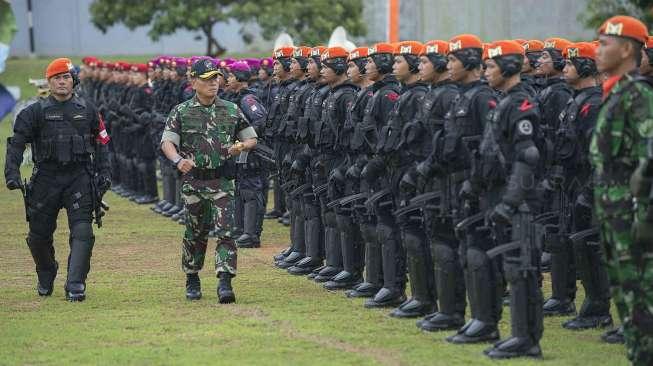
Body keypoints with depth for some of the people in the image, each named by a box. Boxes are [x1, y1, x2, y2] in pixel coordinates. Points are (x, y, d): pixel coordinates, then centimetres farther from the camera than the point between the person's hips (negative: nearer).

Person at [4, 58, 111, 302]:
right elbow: (17, 142, -6)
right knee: (39, 235, 8)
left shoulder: (87, 110, 8)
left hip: (79, 178, 0)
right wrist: (12, 172, -19)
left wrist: (104, 172, 7)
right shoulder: (35, 112, 1)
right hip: (46, 178, 0)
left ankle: (75, 285, -15)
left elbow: (101, 142, 15)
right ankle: (46, 278, 34)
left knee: (82, 232, -14)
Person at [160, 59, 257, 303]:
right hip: (193, 181, 0)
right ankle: (192, 281, 27)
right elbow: (167, 142, -8)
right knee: (195, 234, 10)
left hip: (222, 182, 0)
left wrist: (241, 146, -9)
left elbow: (252, 138, 15)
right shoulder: (181, 112, 2)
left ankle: (225, 283, -16)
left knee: (226, 232, -12)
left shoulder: (231, 110, 8)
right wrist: (178, 160, -29)